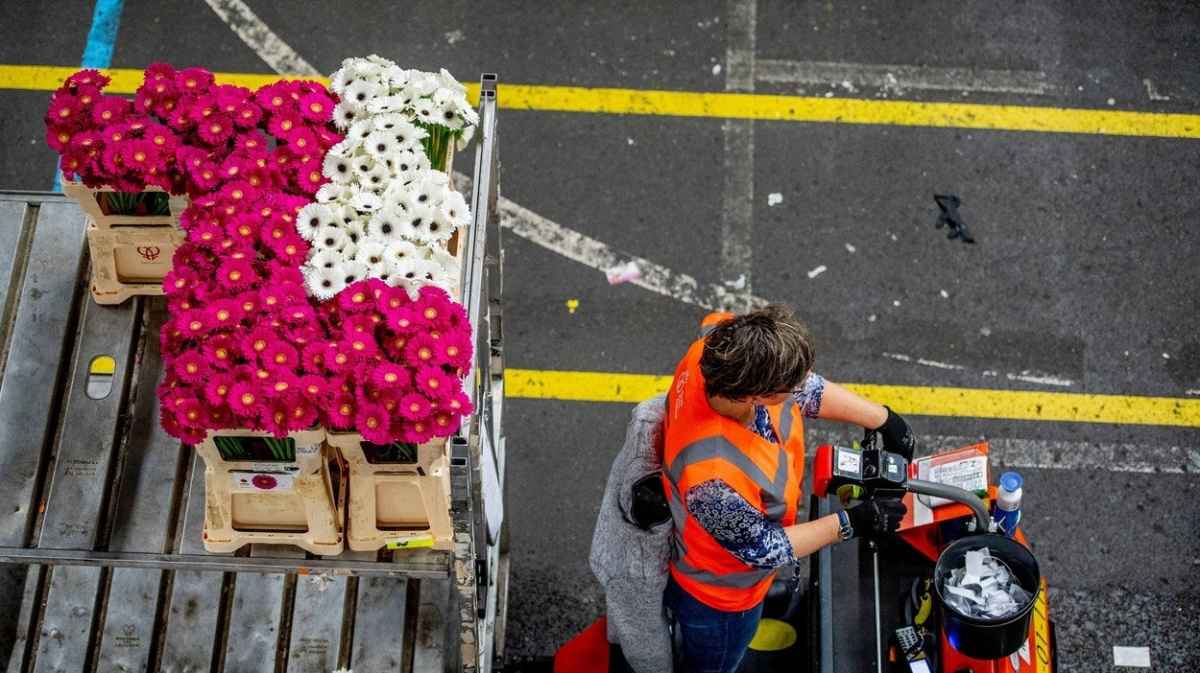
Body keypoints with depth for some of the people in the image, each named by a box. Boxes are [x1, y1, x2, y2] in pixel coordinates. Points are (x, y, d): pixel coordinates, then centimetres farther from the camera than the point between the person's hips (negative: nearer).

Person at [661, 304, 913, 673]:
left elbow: (808, 388, -10)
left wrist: (883, 419, -9)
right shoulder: (714, 478, -49)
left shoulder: (716, 351, -31)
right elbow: (763, 550, -28)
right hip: (721, 595, -6)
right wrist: (851, 523, -21)